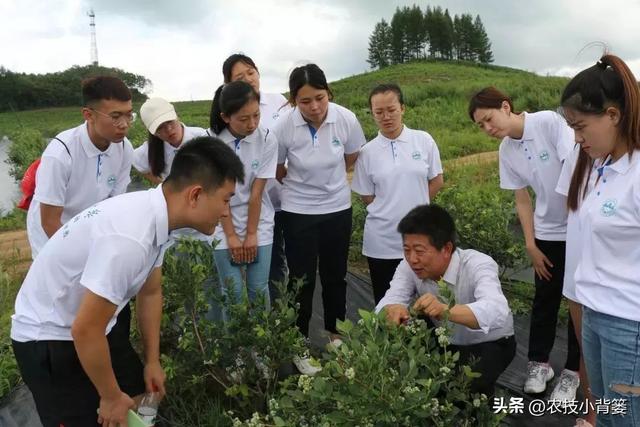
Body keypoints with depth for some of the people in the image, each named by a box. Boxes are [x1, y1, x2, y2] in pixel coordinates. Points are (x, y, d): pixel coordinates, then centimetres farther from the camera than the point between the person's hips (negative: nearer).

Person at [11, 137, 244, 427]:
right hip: (47, 337, -8)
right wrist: (111, 397, -13)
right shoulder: (129, 239, -37)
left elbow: (150, 293, 5)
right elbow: (85, 330, -29)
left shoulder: (154, 215, -9)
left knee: (141, 398, 16)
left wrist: (152, 361, 14)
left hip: (88, 327, 8)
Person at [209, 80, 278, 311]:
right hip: (224, 226, 0)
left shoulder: (267, 140, -11)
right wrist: (231, 235, -8)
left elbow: (257, 192, -10)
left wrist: (251, 233, -7)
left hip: (258, 225, 1)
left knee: (259, 289, 4)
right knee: (233, 291, 1)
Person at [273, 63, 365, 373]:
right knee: (302, 279, 6)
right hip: (298, 212, -2)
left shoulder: (346, 119, -17)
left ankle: (334, 334, 37)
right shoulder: (283, 127, -20)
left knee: (335, 275, 15)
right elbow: (277, 171, -2)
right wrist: (302, 182, 8)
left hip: (338, 208, 2)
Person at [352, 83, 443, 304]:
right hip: (381, 241, 0)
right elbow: (366, 196, 4)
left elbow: (436, 181, 6)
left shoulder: (424, 140, -3)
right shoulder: (367, 152, -3)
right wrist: (390, 210, -1)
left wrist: (413, 206, 5)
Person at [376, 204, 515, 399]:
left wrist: (446, 310, -68)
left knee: (467, 386, -31)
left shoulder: (478, 265, -32)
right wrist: (393, 311, -53)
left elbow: (497, 311, -50)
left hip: (490, 344, -4)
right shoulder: (409, 267, -18)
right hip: (445, 341, 4)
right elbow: (387, 302, -28)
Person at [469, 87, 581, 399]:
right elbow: (522, 201, 4)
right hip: (547, 232, 4)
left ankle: (572, 371, 21)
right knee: (545, 298, 11)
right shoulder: (506, 151, 0)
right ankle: (538, 362, 28)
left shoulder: (550, 122, -17)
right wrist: (531, 246, 2)